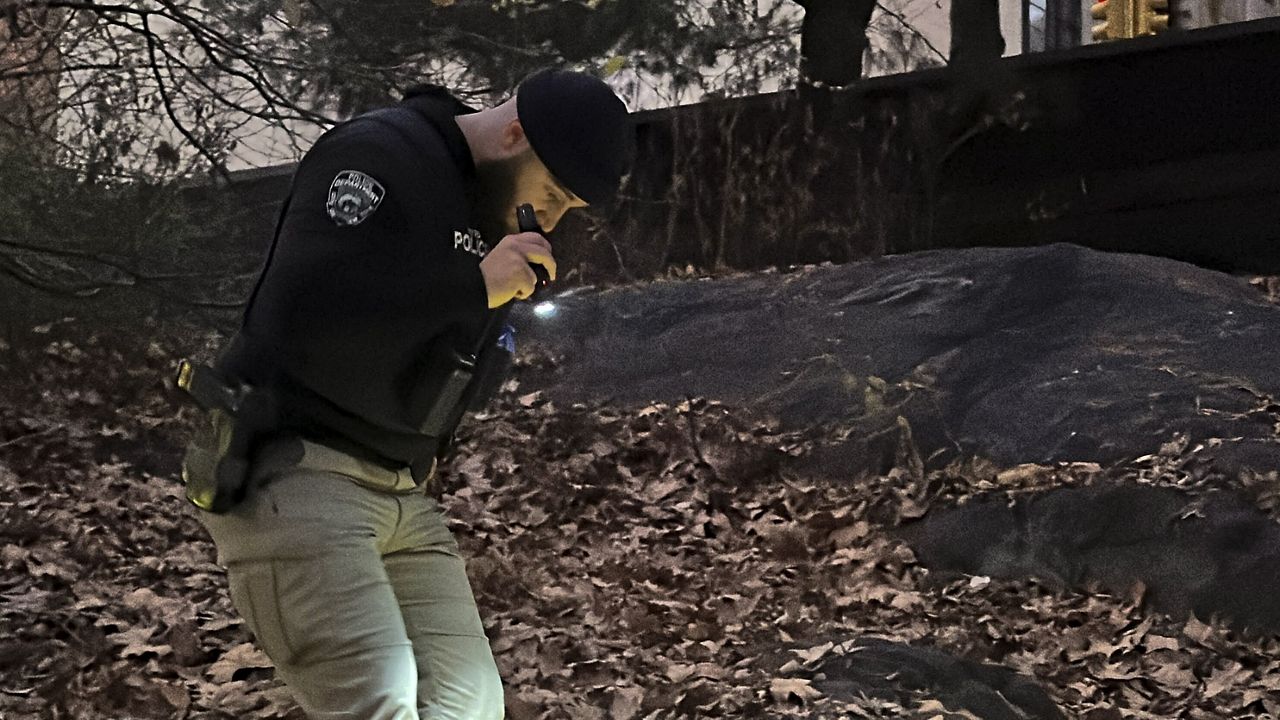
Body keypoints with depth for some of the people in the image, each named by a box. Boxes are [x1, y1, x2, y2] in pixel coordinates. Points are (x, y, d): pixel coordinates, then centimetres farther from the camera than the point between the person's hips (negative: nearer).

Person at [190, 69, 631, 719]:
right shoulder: (376, 156, -12)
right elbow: (298, 316, -26)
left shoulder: (486, 203, 16)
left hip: (402, 492, 9)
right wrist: (475, 289, -25)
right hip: (294, 472, -9)